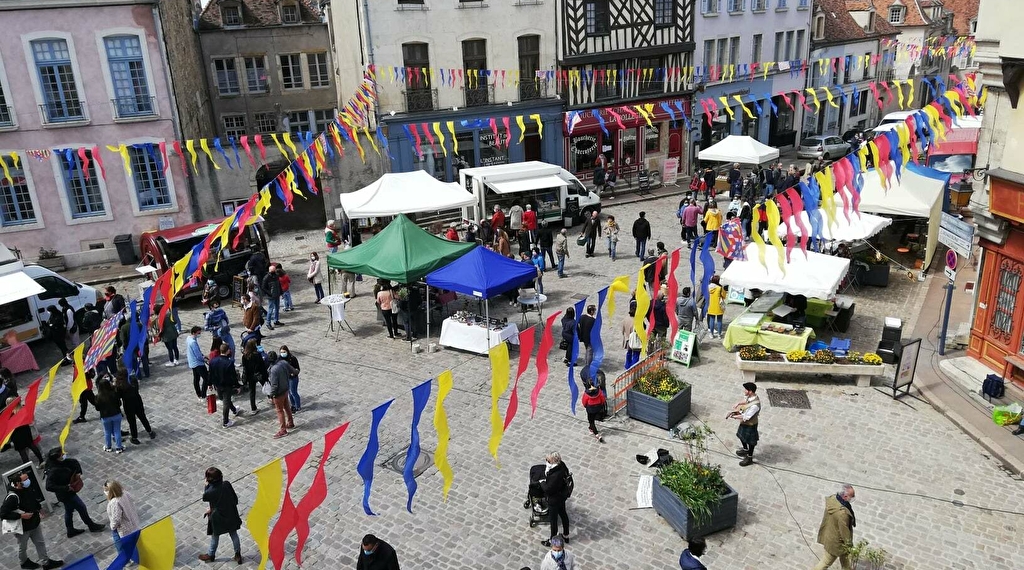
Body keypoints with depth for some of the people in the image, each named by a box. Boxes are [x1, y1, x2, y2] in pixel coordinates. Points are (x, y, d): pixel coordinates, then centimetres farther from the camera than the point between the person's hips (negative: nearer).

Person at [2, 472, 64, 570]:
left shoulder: (27, 488, -11)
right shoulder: (12, 497, -34)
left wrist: (39, 507, 5)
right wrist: (21, 516, -30)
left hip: (34, 523, 6)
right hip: (22, 528, -6)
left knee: (40, 543, 16)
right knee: (23, 547, 22)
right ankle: (24, 562, 49)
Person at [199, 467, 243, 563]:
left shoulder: (210, 491, -27)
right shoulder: (227, 484, -17)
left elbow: (204, 498, -1)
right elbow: (235, 499, -6)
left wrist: (207, 485, -3)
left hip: (218, 517, -3)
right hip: (231, 515, 3)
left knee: (215, 536, 21)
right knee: (233, 534, 19)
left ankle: (211, 555, 43)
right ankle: (238, 555, 30)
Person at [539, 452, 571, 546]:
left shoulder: (556, 476, -40)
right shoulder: (561, 465, -14)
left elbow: (548, 489, -28)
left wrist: (542, 482, -14)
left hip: (554, 500, -9)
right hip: (562, 496, 9)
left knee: (553, 519, 14)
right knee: (563, 514, 26)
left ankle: (553, 540, 35)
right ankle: (566, 536, 47)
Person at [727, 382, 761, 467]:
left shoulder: (755, 405, -38)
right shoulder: (749, 396, -12)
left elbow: (746, 417, -31)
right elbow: (744, 401, 13)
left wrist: (735, 417, -20)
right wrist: (738, 403, -6)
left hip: (750, 425, -8)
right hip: (744, 422, 8)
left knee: (750, 441, 13)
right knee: (741, 436, 28)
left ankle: (749, 457, 34)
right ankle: (745, 450, 53)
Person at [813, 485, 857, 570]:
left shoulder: (832, 498, -14)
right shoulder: (843, 512, -40)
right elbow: (844, 530, -26)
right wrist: (849, 545, -10)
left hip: (828, 533, 9)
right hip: (835, 540, -9)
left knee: (844, 556, 32)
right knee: (827, 561, 13)